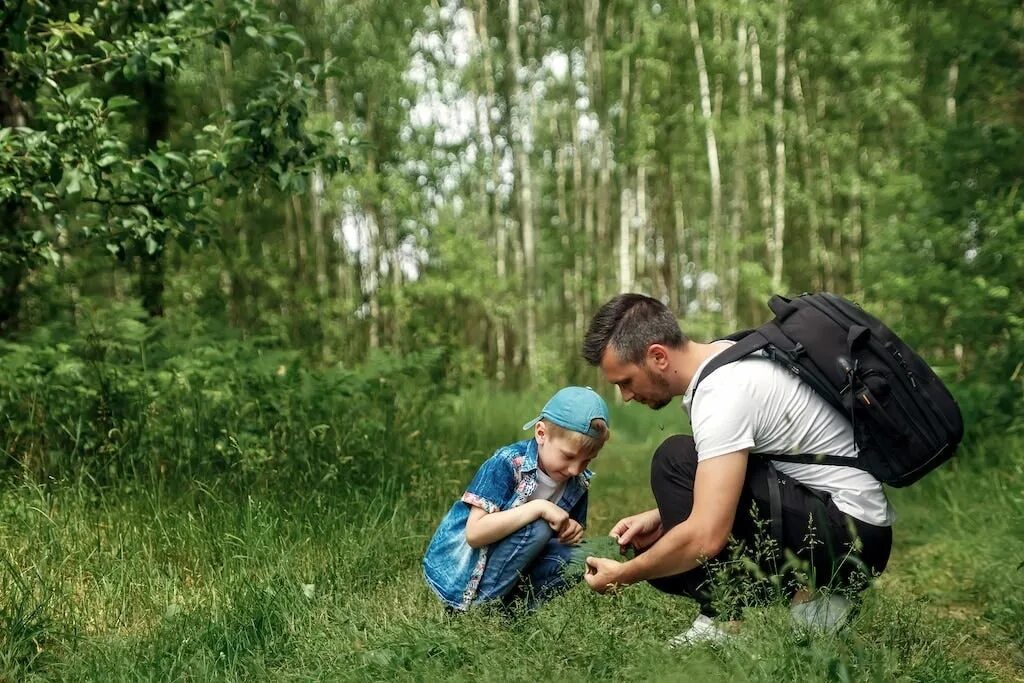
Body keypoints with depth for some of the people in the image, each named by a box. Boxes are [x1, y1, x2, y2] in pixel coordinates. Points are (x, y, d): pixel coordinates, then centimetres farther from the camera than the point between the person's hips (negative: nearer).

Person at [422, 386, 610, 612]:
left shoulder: (578, 482, -3)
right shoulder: (506, 464, -22)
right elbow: (474, 533, -29)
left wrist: (573, 531, -15)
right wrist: (538, 508, -32)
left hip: (508, 574, 6)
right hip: (458, 569, -6)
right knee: (536, 529, -28)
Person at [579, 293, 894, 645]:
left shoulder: (724, 393, -24)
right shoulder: (721, 356, 6)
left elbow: (706, 535, -29)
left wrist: (622, 575, -14)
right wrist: (662, 517, 4)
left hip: (851, 537, -10)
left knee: (676, 461, -20)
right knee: (660, 551, 8)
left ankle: (722, 622, -13)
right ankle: (806, 594, 6)